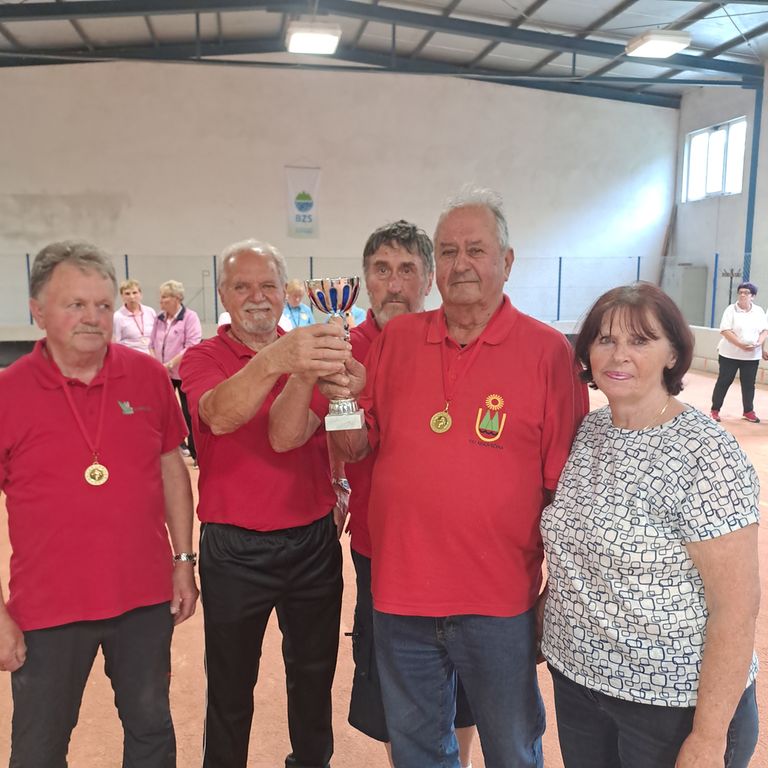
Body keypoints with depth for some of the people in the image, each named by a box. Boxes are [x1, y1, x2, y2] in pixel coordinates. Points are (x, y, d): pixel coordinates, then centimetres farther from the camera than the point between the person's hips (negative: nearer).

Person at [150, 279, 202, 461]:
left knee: (189, 415, -1)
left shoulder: (190, 317, -9)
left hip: (183, 373, -6)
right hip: (163, 375, 6)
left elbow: (192, 347, -17)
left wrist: (170, 364, -20)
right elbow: (153, 344, 14)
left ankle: (196, 453, 7)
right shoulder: (160, 318, 10)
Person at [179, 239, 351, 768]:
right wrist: (273, 359, -47)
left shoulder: (309, 352, 1)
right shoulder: (204, 359, -8)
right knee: (231, 684, 13)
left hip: (313, 540, 3)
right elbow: (219, 416, -31)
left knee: (315, 671, 20)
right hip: (235, 550, -3)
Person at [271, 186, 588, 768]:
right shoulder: (397, 339, 1)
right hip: (401, 594, 3)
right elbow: (356, 449, 7)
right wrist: (346, 399, -14)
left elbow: (565, 487, -6)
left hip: (499, 602, -3)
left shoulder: (547, 350, -9)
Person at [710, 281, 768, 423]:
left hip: (752, 356, 3)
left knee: (749, 384, 8)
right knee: (723, 382, 2)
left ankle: (749, 411, 20)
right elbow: (724, 330, -14)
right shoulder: (731, 309, -5)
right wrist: (741, 345, -22)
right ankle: (715, 410, 9)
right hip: (730, 354, -3)